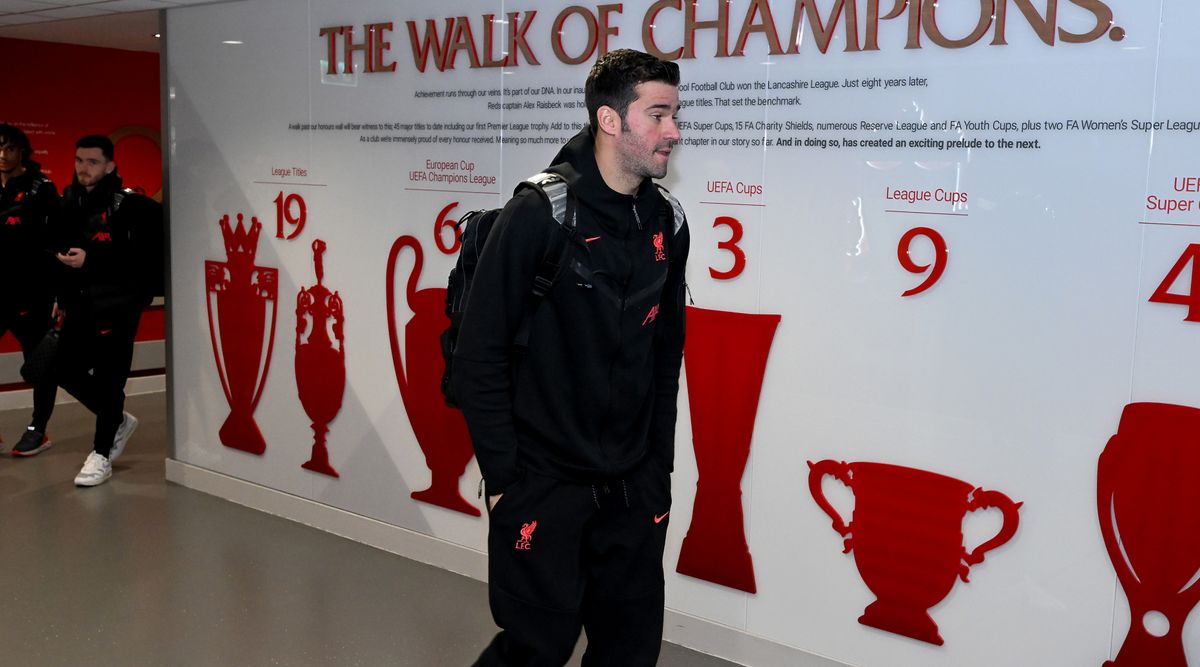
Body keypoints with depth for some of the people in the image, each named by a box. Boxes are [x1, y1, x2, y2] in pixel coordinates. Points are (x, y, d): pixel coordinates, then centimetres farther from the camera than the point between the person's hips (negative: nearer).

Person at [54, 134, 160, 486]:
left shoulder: (128, 204, -14)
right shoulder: (71, 200, 8)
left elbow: (141, 255, -21)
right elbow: (66, 248, 16)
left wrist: (91, 260, -23)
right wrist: (63, 297, 15)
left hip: (117, 305, -7)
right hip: (82, 303, 8)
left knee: (108, 378, -3)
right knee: (66, 370, 11)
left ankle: (101, 455, 12)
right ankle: (118, 421, 32)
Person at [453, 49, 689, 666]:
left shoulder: (665, 224, 4)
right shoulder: (539, 215, -14)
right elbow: (480, 354, -13)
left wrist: (660, 466, 11)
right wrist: (502, 476, -12)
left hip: (635, 492, 6)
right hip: (543, 487, -5)